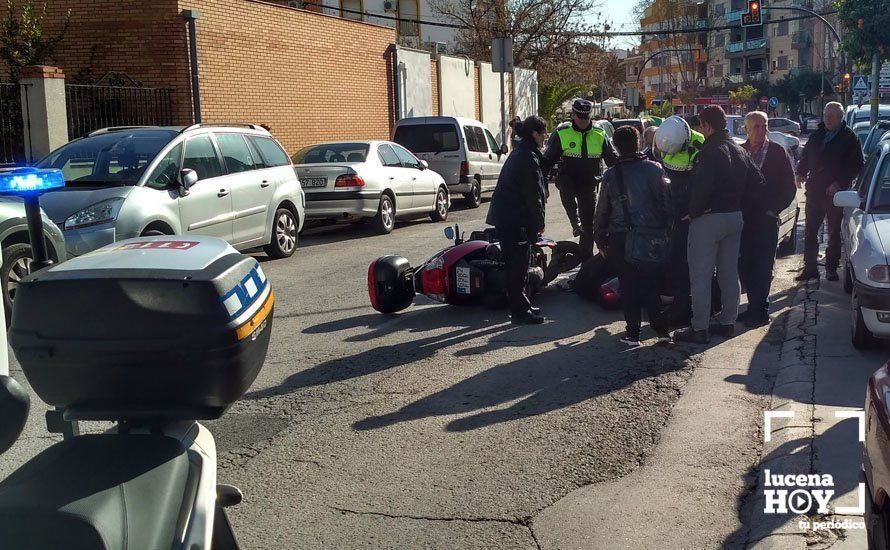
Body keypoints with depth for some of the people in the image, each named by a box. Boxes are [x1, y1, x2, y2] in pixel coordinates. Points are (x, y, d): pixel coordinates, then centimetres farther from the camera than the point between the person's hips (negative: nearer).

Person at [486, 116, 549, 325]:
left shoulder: (518, 153, 17)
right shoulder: (529, 157, -15)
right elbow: (533, 193, -16)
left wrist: (536, 221, 22)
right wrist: (540, 221, -8)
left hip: (506, 217, 10)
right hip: (517, 219, -10)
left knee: (517, 264, 17)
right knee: (519, 266, -5)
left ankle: (520, 307, 26)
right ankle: (520, 312, 0)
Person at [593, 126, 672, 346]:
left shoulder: (611, 175, -4)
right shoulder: (654, 169, -1)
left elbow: (601, 212, 1)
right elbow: (667, 203, 2)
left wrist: (600, 239, 11)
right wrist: (664, 229, 12)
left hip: (620, 237, -2)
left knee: (628, 286, 6)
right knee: (650, 283, 13)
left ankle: (633, 332, 8)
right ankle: (661, 330, 10)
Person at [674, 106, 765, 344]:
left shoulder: (710, 152, -16)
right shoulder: (739, 151, 10)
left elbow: (701, 188, -26)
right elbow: (758, 184, 12)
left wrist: (693, 213, -13)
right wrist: (735, 198, 14)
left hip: (709, 218, -9)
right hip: (735, 217, 9)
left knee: (700, 276, -3)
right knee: (729, 273, 15)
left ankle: (699, 329, -1)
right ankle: (728, 322, 24)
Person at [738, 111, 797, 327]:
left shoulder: (778, 152, 1)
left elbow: (789, 187, 1)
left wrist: (773, 209, -6)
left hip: (766, 219, -3)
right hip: (744, 218, 3)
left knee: (762, 267, -1)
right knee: (745, 266, 5)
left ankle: (760, 311, 5)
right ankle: (755, 307, 17)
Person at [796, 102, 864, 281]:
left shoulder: (849, 138, -3)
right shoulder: (817, 135, 11)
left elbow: (856, 165, -6)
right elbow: (805, 156, 18)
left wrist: (839, 183, -14)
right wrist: (800, 173, -1)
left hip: (835, 192, -4)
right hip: (814, 191, 5)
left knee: (834, 233, 5)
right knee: (810, 232, 5)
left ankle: (831, 268, 13)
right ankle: (810, 268, 12)